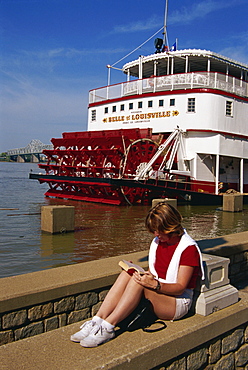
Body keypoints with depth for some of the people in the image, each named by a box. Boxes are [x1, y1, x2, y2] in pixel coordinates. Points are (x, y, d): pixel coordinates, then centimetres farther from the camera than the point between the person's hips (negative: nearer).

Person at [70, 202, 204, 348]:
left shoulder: (189, 248, -13)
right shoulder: (158, 242, 9)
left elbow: (180, 287, -17)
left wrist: (154, 284, -32)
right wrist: (146, 276, -9)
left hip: (179, 303, -7)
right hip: (156, 296, 7)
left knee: (138, 282, -33)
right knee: (128, 273, -21)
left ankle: (107, 327, -34)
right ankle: (97, 320, -29)